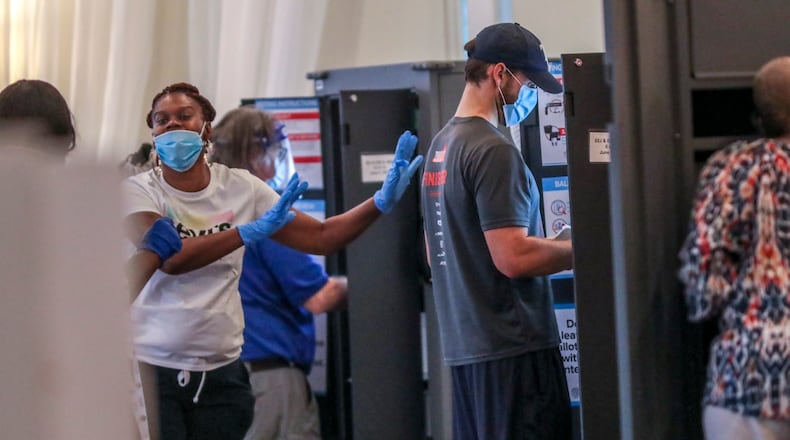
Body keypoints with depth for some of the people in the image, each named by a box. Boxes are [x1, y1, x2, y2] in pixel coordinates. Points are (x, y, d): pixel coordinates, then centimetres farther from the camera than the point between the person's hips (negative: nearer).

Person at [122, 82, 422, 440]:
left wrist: (381, 203, -12)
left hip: (221, 372, 3)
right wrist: (252, 231, -28)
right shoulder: (137, 191, -4)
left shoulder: (239, 188, 5)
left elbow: (320, 237, 2)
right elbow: (169, 258, -22)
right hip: (152, 369, -3)